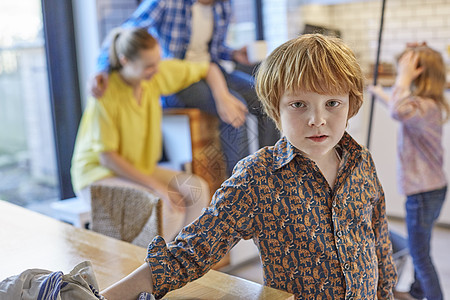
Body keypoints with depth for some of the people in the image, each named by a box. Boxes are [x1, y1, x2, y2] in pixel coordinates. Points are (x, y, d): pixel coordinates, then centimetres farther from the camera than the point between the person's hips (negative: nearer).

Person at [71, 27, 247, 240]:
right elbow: (106, 157, -20)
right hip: (99, 174, -6)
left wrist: (223, 96, -13)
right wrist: (157, 186, -24)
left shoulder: (160, 73, -6)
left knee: (197, 189, -18)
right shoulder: (105, 95, -23)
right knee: (167, 206, -30)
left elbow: (208, 70, 8)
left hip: (141, 168, 6)